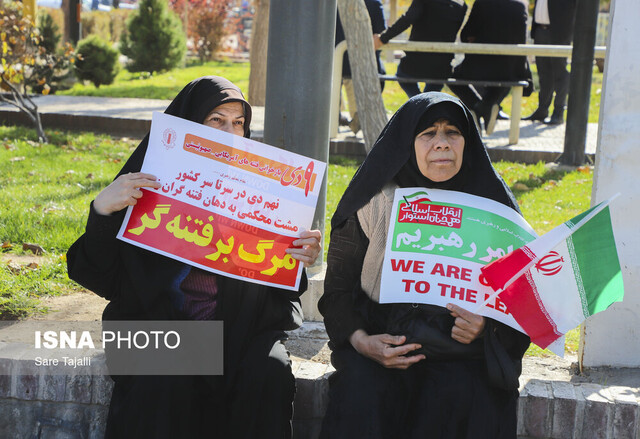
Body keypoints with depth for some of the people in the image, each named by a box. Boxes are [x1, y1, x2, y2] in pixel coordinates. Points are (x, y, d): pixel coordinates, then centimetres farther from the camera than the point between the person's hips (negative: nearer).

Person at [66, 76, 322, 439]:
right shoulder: (154, 179, 1)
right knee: (163, 382, -30)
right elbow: (103, 277, -3)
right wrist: (102, 210, -19)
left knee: (270, 372, -28)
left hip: (242, 323, 1)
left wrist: (301, 260, -18)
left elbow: (280, 289, 5)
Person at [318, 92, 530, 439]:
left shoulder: (490, 205, 0)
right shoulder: (374, 203, -2)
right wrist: (360, 341, -15)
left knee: (458, 398, -29)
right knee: (362, 392, -29)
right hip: (382, 340, 0)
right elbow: (338, 285, 3)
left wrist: (485, 328, -17)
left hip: (461, 349, 0)